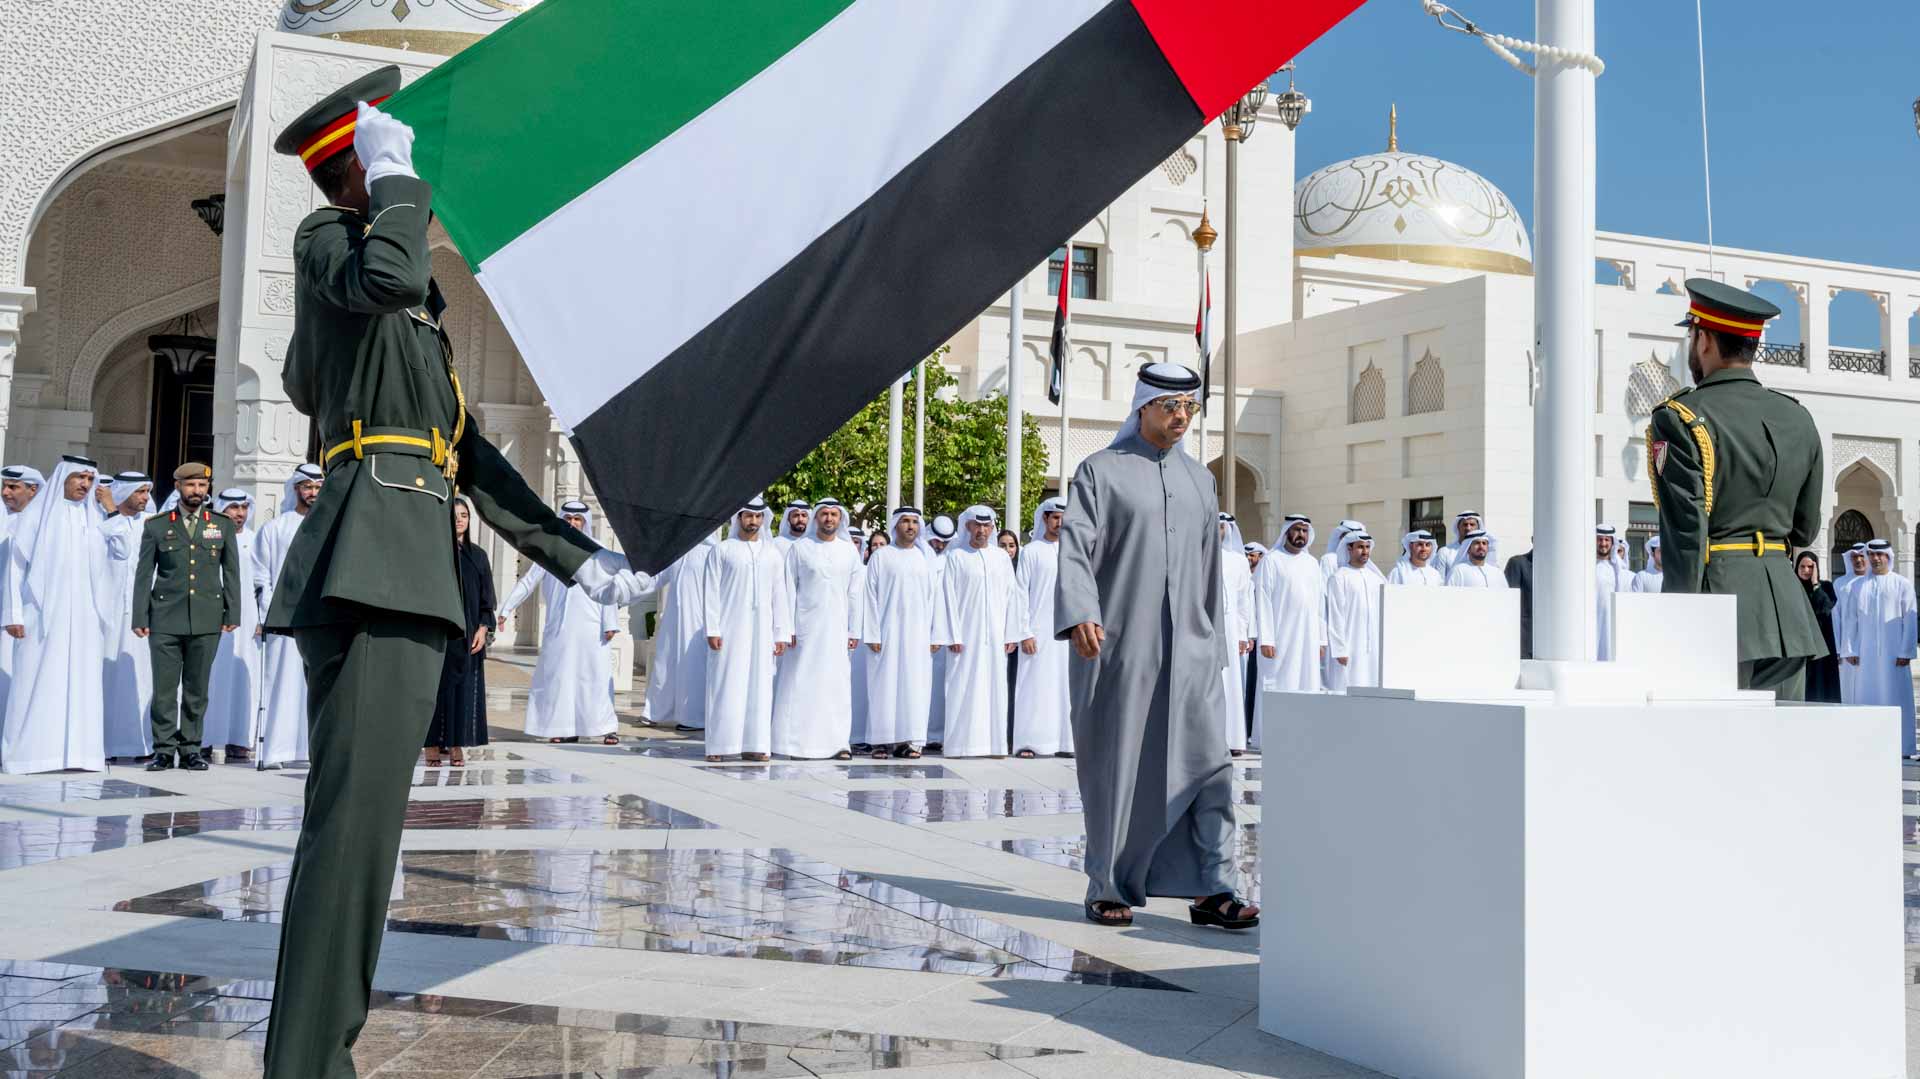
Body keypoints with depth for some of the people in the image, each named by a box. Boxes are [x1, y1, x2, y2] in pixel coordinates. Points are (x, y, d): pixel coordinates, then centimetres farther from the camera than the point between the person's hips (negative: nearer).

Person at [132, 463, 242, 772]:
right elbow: (144, 573, 8)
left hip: (206, 619, 1)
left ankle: (190, 747, 11)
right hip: (166, 619, -1)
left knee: (197, 687, 4)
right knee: (164, 687, -1)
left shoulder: (223, 525, 11)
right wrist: (140, 617, 1)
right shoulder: (156, 525, 9)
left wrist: (233, 614, 3)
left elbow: (231, 572, 11)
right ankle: (164, 748, 7)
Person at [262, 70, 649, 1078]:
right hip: (372, 558, -9)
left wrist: (573, 556, 20)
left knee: (355, 826, 7)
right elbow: (394, 280, -21)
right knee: (354, 824, -16)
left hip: (406, 570, 9)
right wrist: (397, 179, -2)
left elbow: (469, 457, 25)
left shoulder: (413, 328, 29)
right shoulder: (325, 235, 5)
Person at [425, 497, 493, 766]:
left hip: (469, 634, 3)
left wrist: (483, 628, -3)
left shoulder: (478, 555, 11)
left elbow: (486, 597, 10)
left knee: (464, 687, 1)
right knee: (437, 685, -3)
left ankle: (457, 745, 6)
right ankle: (433, 746, 0)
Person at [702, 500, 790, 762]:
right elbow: (711, 591, 0)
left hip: (761, 630, 3)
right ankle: (720, 745, -1)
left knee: (759, 686, 0)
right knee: (726, 686, -4)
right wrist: (712, 630, -8)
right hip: (729, 629, -3)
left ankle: (753, 744, 4)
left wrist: (781, 634, 6)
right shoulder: (723, 550, 4)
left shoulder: (772, 554, 13)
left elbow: (779, 595, 12)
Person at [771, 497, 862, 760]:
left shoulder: (850, 551, 9)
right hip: (805, 626, -2)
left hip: (836, 628, 2)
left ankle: (838, 742, 5)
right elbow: (788, 590, 1)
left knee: (837, 685, 1)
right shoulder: (799, 548, 2)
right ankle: (799, 744, 2)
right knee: (802, 684, -3)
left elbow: (855, 593, 9)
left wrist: (854, 631, 5)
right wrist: (787, 628, -5)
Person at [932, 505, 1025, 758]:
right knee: (963, 687, -3)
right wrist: (951, 635, -9)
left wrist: (1011, 634, 4)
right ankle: (960, 742, 1)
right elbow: (947, 597, -3)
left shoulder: (1002, 557, 10)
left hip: (994, 635, 3)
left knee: (994, 686, 3)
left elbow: (1010, 596, 10)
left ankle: (993, 742, 7)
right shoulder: (955, 557, 1)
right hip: (965, 633, -3)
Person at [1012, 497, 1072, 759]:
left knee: (1065, 686, 2)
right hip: (1038, 631, -3)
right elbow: (1020, 593, -2)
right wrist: (1025, 633, -9)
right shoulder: (1031, 551, 2)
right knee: (1034, 685, -4)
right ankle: (1029, 742, -1)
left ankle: (1064, 741, 6)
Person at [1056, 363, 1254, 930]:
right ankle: (1107, 889, 14)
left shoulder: (1199, 480, 16)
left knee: (1206, 762, -5)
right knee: (1116, 769, 2)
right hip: (1117, 648, -4)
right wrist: (1080, 615, -26)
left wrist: (1213, 641, 19)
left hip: (1189, 650, 4)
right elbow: (1075, 547, -10)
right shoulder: (1099, 471, 1)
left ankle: (1210, 890, -1)